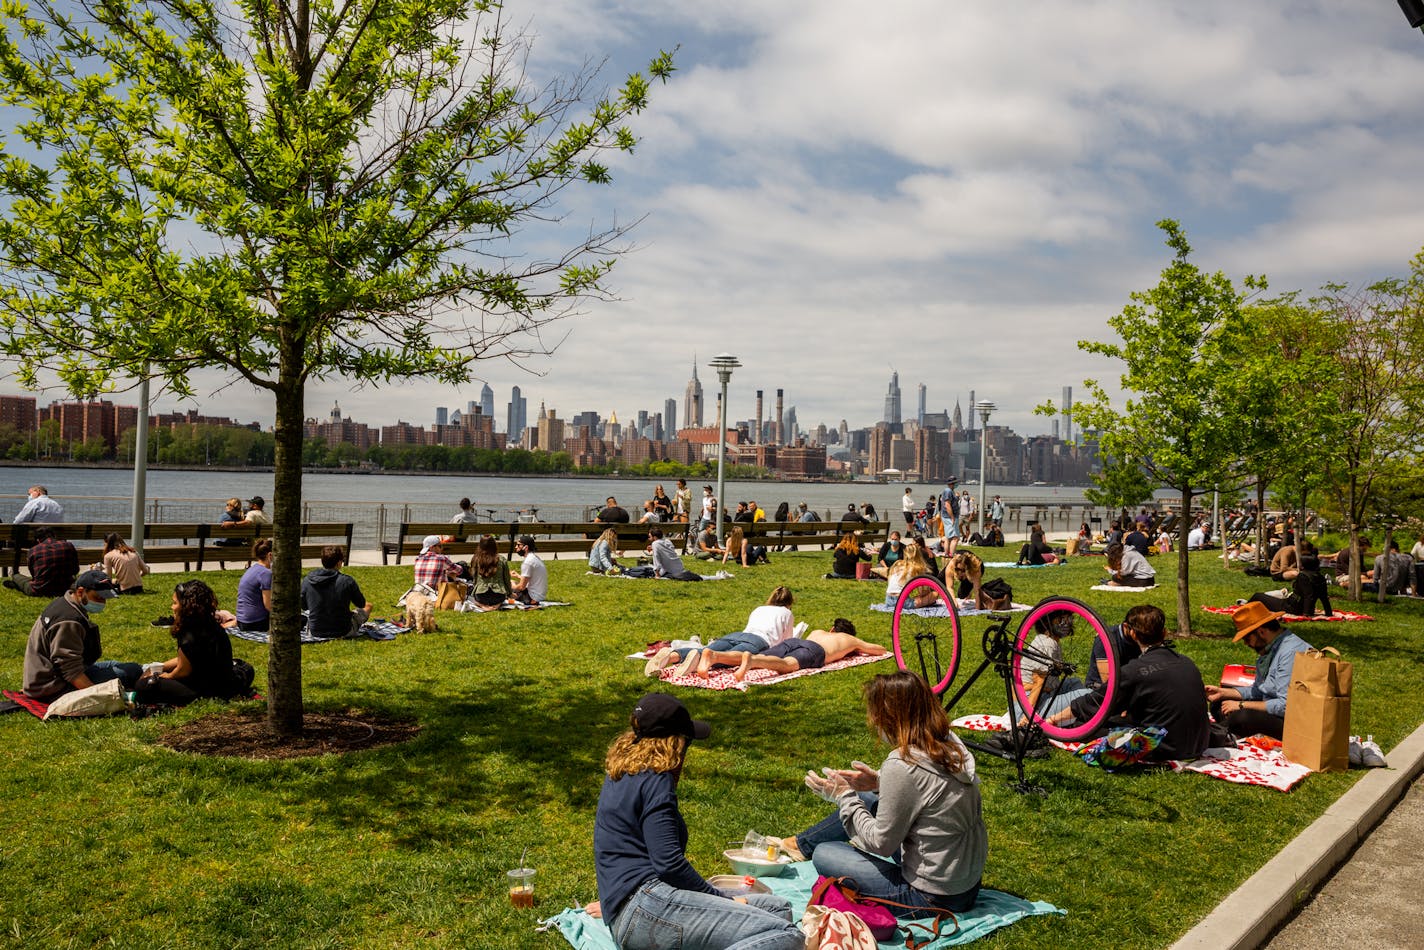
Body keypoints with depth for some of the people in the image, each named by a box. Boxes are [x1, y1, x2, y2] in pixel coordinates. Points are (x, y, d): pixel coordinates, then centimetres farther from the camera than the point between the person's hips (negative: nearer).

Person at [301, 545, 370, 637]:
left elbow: (304, 605, 7)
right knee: (368, 606, 25)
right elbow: (361, 604, -4)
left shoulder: (306, 581, -10)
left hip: (315, 632, 4)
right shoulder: (347, 581, -20)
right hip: (343, 632, -4)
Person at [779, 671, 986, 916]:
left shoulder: (901, 765, -27)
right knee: (867, 799, 22)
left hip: (934, 897, -8)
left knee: (824, 855, 1)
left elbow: (882, 844, -17)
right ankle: (802, 844, 38)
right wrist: (879, 783, 6)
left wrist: (844, 797, -7)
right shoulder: (951, 742, -3)